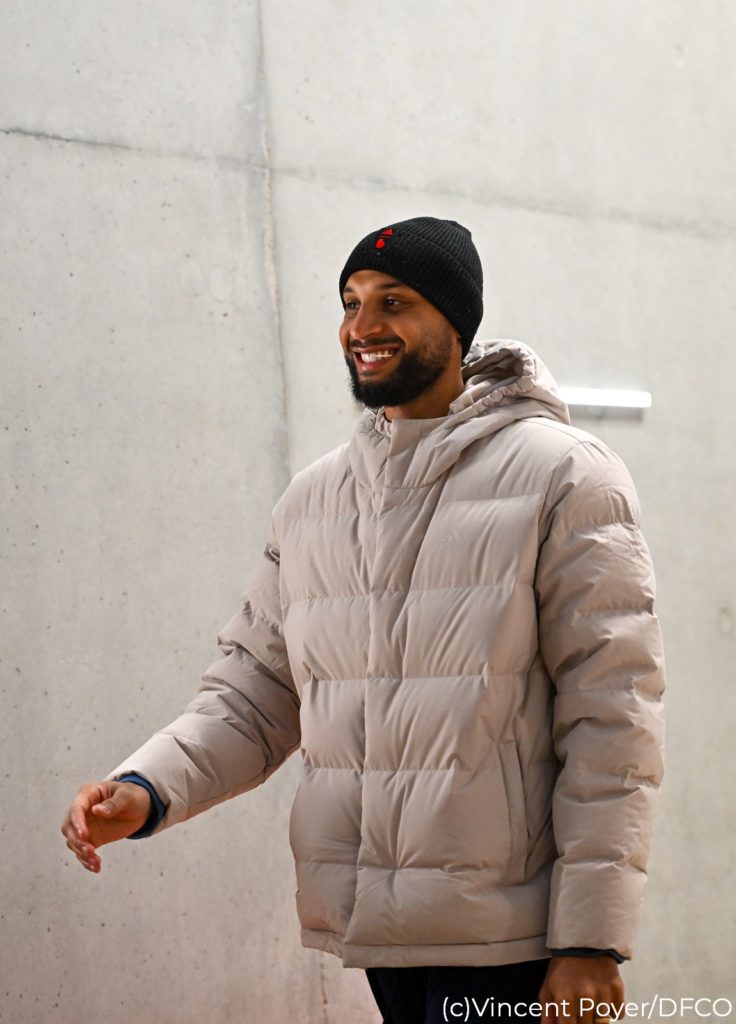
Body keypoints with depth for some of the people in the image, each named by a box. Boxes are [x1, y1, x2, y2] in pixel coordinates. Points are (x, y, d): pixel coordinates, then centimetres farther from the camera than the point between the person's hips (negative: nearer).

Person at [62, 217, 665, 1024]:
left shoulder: (562, 474, -5)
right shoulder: (312, 497, 12)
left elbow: (612, 719, -9)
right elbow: (253, 694, 12)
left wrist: (590, 943, -14)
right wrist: (147, 789, -8)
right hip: (375, 929, 5)